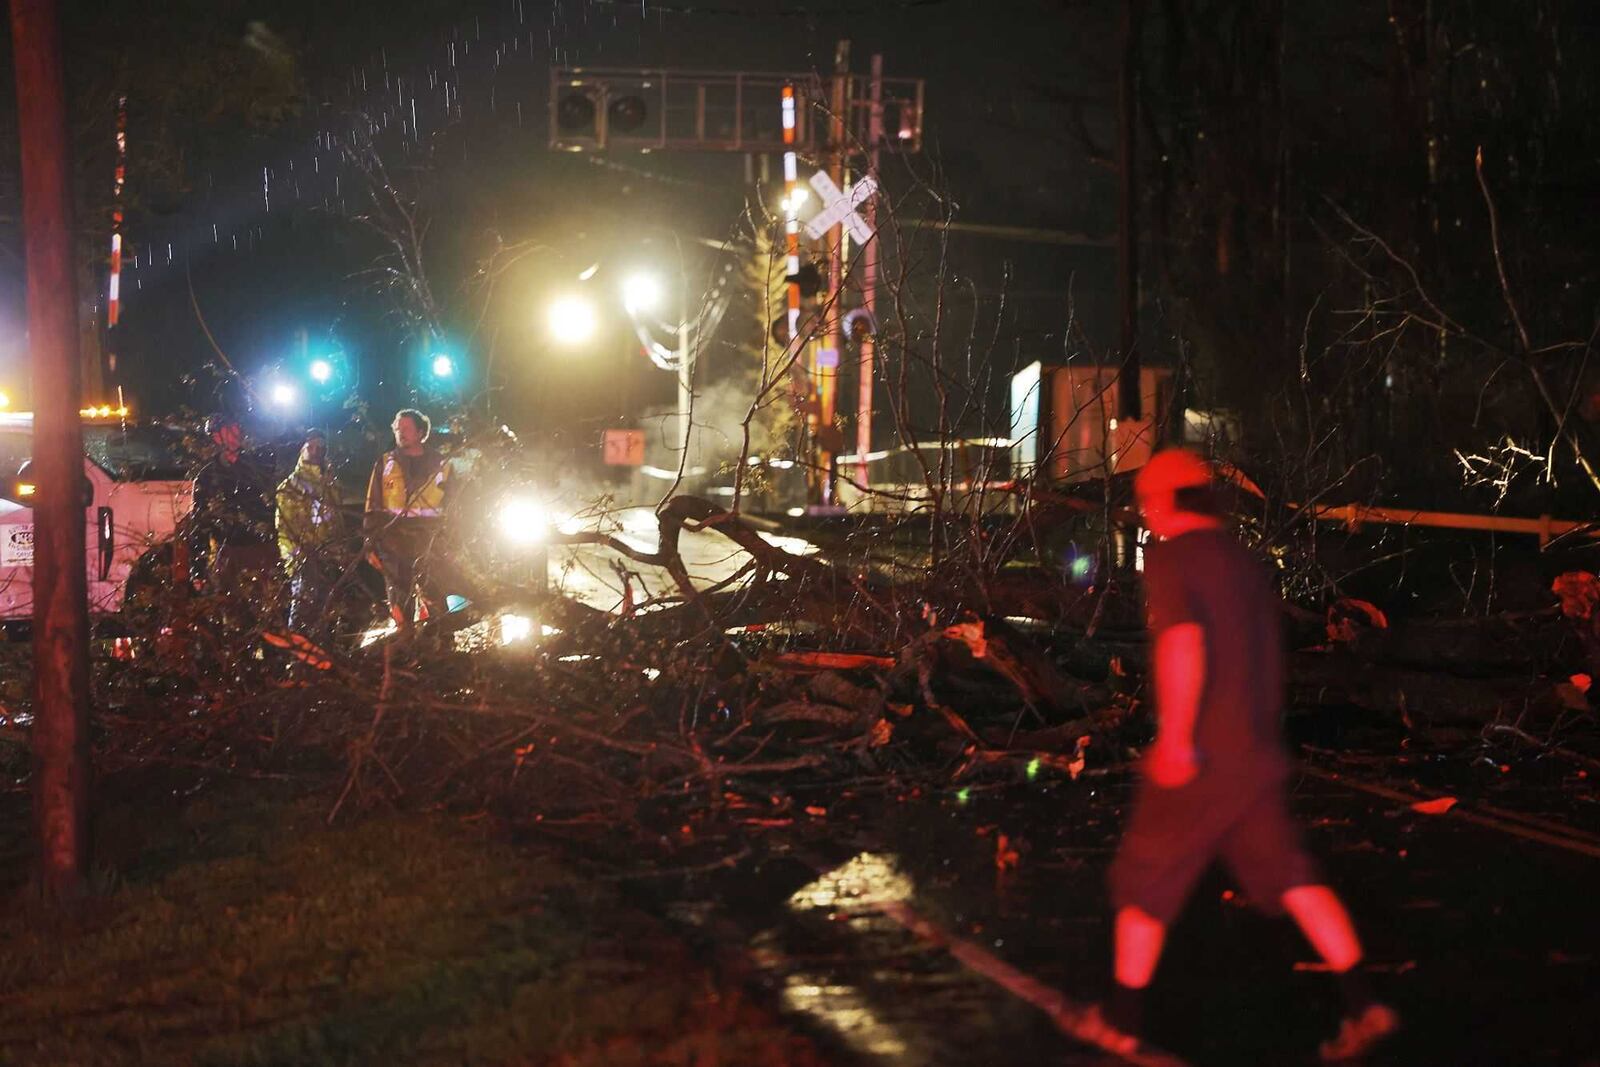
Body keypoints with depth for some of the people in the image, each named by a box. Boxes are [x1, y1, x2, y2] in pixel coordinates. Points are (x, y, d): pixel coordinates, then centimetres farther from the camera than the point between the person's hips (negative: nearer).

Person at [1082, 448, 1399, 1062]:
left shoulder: (1170, 558, -11)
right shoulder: (1245, 562, 13)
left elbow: (1183, 643, -27)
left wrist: (1175, 737, -25)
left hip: (1196, 760, -7)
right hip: (1258, 753, 7)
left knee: (1144, 881, 8)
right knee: (1290, 877, 10)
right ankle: (1361, 1006, 1)